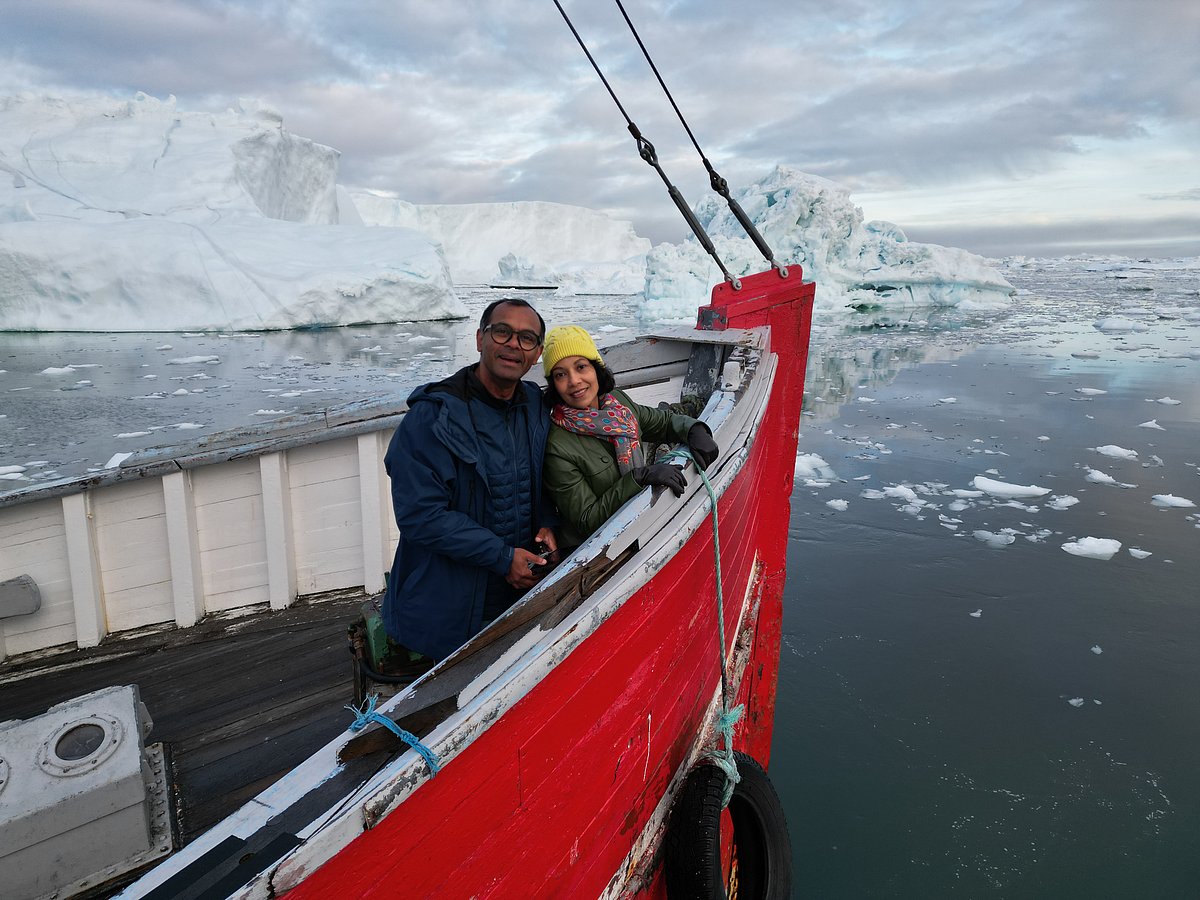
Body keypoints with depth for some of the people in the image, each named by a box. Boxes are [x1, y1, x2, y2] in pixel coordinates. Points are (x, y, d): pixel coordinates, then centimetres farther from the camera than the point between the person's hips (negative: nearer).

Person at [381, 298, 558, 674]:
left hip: (518, 597, 6)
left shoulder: (536, 406, 2)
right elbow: (420, 515, -22)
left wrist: (546, 525, -5)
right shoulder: (433, 416, -18)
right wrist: (503, 557, -20)